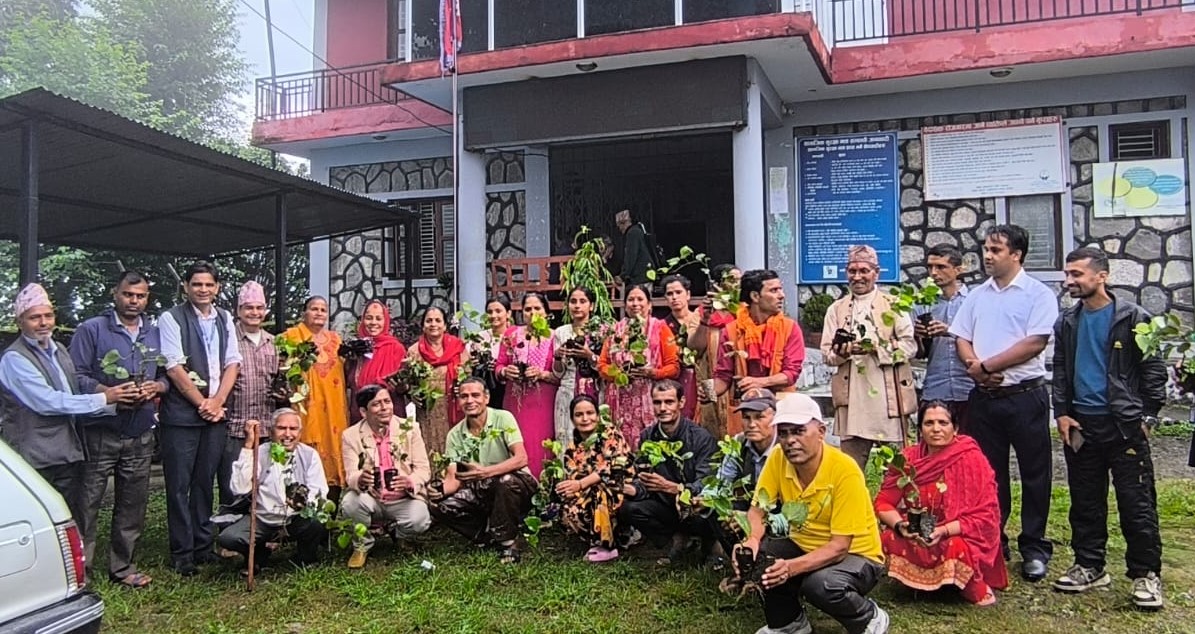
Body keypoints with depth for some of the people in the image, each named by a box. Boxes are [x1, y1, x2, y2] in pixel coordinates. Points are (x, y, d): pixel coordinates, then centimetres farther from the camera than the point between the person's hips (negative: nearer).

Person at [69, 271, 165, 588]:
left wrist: (155, 387, -7)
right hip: (100, 432, -4)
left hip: (141, 434, 5)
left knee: (132, 505, 11)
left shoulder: (155, 334, 13)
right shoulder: (91, 330, -2)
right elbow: (76, 375, -7)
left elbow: (167, 377, 15)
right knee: (87, 503, -3)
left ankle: (123, 567, 23)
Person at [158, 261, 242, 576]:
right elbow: (174, 368, -10)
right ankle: (182, 553, 9)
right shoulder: (171, 319, -5)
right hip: (181, 414, -5)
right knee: (179, 485, 1)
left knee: (205, 482, 11)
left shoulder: (225, 319, 11)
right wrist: (202, 404, -10)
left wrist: (217, 402, -4)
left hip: (216, 413, 5)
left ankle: (202, 546, 21)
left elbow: (232, 364, 9)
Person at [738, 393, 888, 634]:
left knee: (821, 584, -36)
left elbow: (839, 547, -26)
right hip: (804, 547, 5)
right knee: (750, 552, -21)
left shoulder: (844, 471, -27)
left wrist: (792, 567, -41)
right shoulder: (778, 459, -13)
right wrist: (752, 540, -30)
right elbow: (757, 510, -7)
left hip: (854, 555, -5)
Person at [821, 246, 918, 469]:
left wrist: (877, 348, -16)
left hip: (889, 396, -2)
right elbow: (826, 353, 9)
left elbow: (910, 345, -2)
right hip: (852, 397, 2)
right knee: (851, 462, 4)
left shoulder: (893, 305, 7)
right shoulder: (837, 309, 14)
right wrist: (843, 351, -13)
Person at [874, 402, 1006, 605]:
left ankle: (973, 586, -2)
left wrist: (944, 531, -29)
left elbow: (985, 515, -16)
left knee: (956, 548, -35)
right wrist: (900, 525, -24)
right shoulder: (908, 459, -5)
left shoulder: (972, 459, -14)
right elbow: (883, 503, -3)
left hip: (961, 537, -3)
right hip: (916, 538, 3)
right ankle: (919, 580, 3)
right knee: (889, 539, -25)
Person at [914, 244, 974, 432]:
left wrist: (951, 332, -20)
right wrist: (917, 337, -10)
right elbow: (921, 354, 10)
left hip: (968, 390, -2)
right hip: (934, 393, 2)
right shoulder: (924, 304, 9)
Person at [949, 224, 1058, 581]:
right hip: (983, 397, 5)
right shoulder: (977, 295, 12)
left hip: (1025, 395, -5)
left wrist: (986, 366, -13)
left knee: (1034, 475, 4)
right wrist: (975, 367, -10)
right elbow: (962, 338, 10)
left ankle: (1034, 549, 16)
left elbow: (1035, 343, -15)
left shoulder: (1039, 294, -5)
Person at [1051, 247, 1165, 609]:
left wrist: (1148, 416, -7)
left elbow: (1153, 368, -2)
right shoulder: (1067, 323, 10)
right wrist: (1062, 413, 4)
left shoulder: (1132, 318, -3)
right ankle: (1089, 567, 20)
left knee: (1137, 503, -1)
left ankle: (1146, 574, 8)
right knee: (1085, 502, 10)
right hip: (1080, 425, 5)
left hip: (1124, 424, -4)